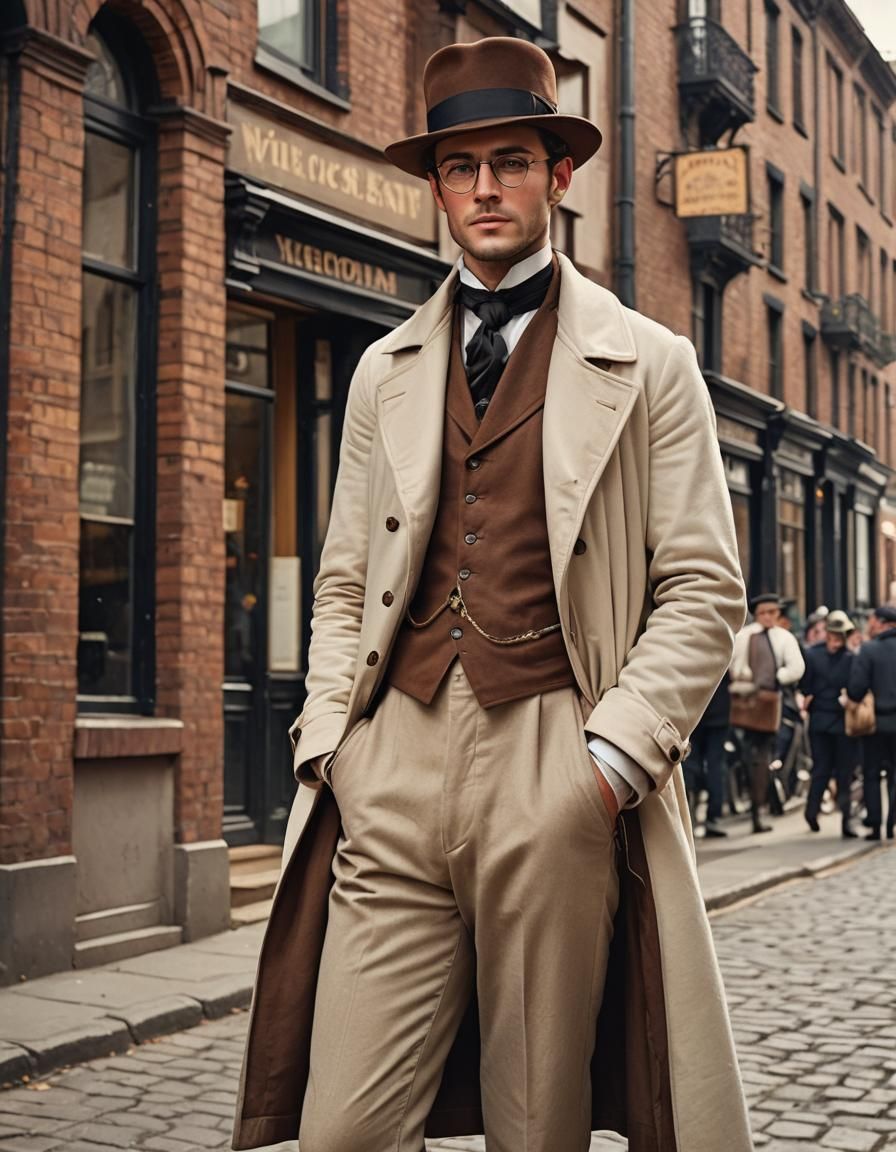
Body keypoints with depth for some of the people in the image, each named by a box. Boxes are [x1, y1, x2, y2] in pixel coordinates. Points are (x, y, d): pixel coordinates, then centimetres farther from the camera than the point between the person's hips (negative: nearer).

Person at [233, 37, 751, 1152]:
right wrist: (328, 743, 4)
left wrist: (613, 758, -9)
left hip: (556, 771, -2)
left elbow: (703, 590, 2)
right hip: (393, 765, 3)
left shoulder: (647, 363, 6)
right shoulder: (385, 372, 18)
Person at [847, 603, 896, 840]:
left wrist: (850, 697, 5)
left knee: (872, 776, 7)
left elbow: (856, 689, -15)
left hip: (876, 721, -3)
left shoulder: (868, 649, -11)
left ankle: (875, 825, 4)